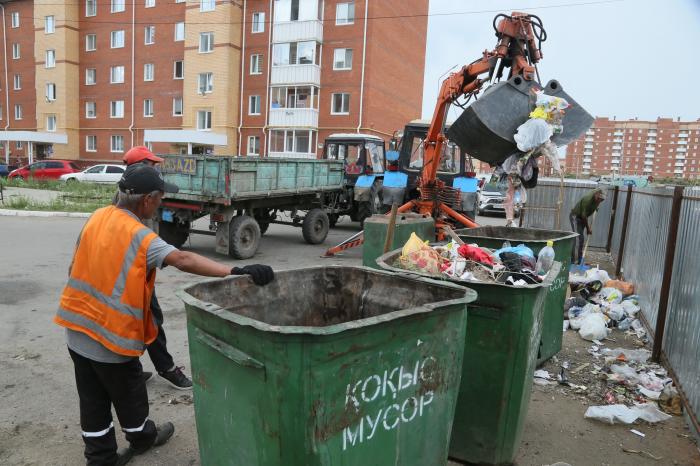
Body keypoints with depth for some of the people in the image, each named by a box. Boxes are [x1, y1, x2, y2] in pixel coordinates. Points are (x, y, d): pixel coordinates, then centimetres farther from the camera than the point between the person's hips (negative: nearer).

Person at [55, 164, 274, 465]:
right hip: (111, 334, -7)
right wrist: (234, 272, -46)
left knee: (93, 400, 17)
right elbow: (182, 260, -38)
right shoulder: (138, 235, -22)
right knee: (128, 394, 18)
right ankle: (142, 439, 40)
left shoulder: (98, 217, 1)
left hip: (77, 327, 7)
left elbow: (74, 268, 10)